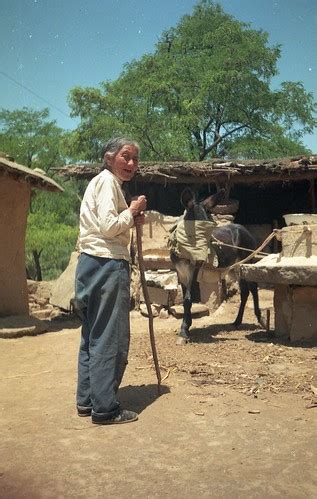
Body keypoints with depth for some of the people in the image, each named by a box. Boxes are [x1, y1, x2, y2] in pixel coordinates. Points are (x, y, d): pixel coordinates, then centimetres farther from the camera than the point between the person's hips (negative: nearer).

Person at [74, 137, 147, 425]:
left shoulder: (105, 182, 22)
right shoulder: (108, 181, -9)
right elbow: (109, 226, -20)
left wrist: (131, 221, 8)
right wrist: (132, 211, -5)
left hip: (94, 263, 11)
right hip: (107, 265, -11)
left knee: (94, 335, 14)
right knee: (110, 338, -5)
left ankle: (87, 400, 23)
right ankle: (105, 408, 2)